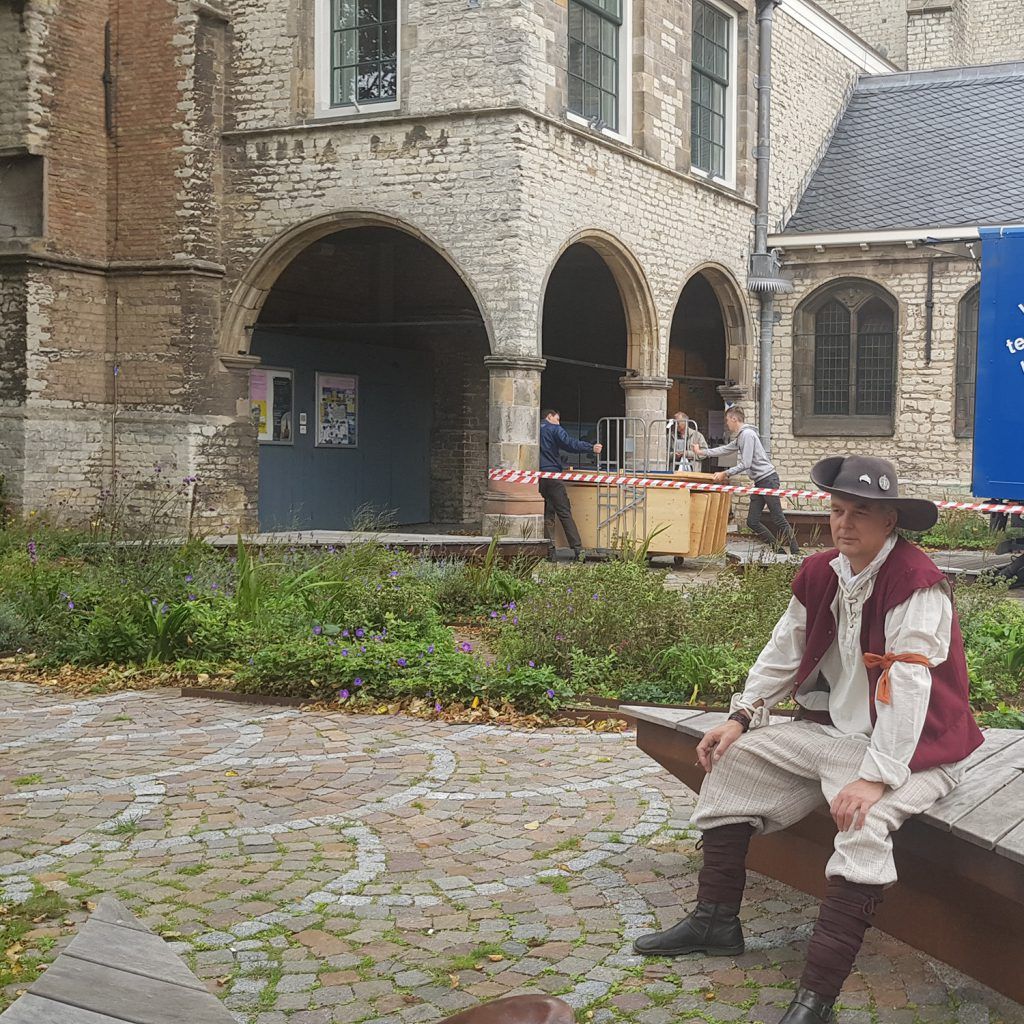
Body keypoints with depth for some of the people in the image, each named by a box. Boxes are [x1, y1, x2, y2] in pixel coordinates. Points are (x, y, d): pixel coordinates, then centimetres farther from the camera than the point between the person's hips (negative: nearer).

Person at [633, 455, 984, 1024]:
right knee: (732, 761, 7)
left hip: (906, 747, -8)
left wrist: (875, 777, -34)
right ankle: (715, 921, 15)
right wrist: (740, 717, 1)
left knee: (864, 826, -35)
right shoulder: (820, 573, 4)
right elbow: (784, 652, 11)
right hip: (831, 730, 9)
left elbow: (907, 685, -28)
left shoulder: (917, 582, -21)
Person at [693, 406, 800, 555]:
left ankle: (796, 553, -7)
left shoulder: (747, 434, -12)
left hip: (768, 479, -10)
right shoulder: (740, 437, 18)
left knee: (778, 520, -10)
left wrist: (726, 474, -12)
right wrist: (702, 452, 36)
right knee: (752, 521, 5)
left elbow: (745, 464, -18)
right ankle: (778, 549, 9)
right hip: (759, 482, 10)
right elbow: (725, 449, 33)